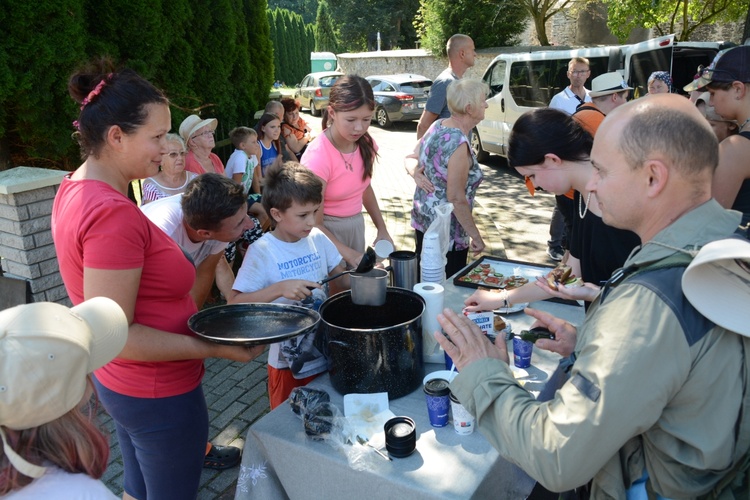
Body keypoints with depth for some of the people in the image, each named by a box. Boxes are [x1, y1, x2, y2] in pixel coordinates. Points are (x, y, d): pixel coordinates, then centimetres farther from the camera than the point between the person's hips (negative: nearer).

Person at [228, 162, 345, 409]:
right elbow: (234, 304, -20)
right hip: (289, 364, -4)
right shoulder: (262, 252, -16)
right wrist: (279, 289, -31)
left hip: (329, 353, 4)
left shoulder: (318, 239, -3)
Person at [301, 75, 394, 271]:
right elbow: (314, 224, -23)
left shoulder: (366, 144, -6)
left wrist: (382, 229, 6)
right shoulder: (317, 156, -24)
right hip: (327, 232, -6)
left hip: (357, 226, 6)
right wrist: (350, 255, -32)